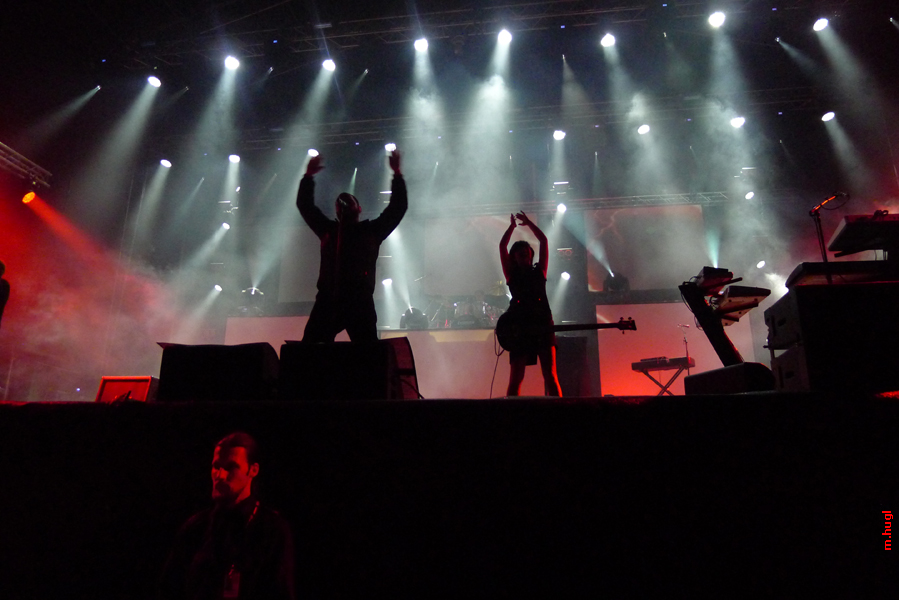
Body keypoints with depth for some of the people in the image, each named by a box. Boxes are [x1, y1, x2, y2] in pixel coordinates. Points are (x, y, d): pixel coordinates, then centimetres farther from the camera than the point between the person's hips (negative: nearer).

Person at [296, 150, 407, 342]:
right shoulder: (328, 230, 21)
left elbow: (398, 207, 11)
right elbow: (305, 205, 26)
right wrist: (309, 175, 20)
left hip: (360, 302, -2)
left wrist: (397, 173, 8)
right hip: (327, 301, 3)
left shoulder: (372, 231, 15)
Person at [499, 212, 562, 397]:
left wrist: (529, 223, 20)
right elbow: (502, 246, 10)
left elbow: (544, 241, 16)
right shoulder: (511, 275, 15)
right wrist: (512, 226, 16)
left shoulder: (539, 272, 18)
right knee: (516, 378, -1)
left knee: (550, 375, -6)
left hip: (543, 327, 1)